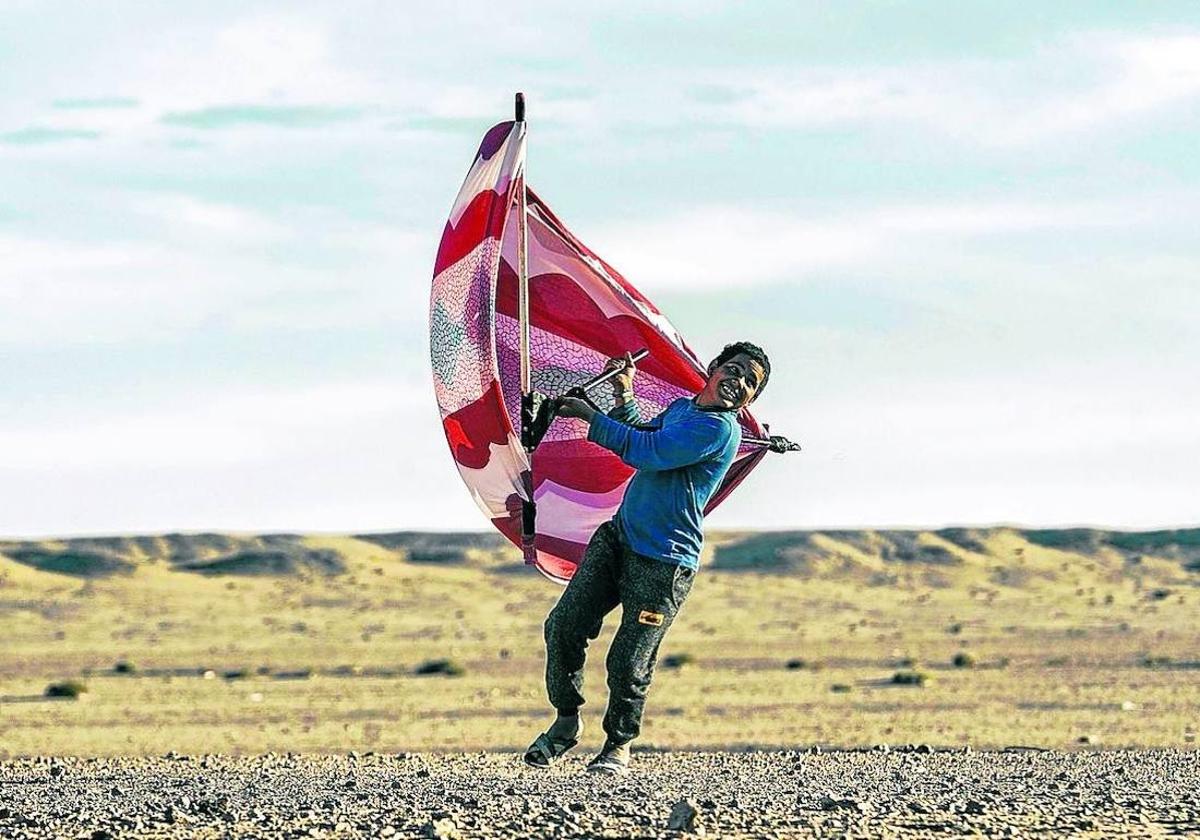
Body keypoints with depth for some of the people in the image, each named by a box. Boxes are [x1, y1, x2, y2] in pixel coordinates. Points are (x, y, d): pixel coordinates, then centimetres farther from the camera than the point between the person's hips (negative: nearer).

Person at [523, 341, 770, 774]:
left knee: (628, 664, -5)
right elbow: (643, 437, 34)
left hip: (662, 564, -8)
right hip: (618, 538, 8)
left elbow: (646, 452, -20)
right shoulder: (681, 407, 13)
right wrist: (624, 395, 18)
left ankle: (618, 745, 18)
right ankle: (566, 721, 17)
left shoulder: (720, 429, -15)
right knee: (563, 626, -2)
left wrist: (590, 416, -12)